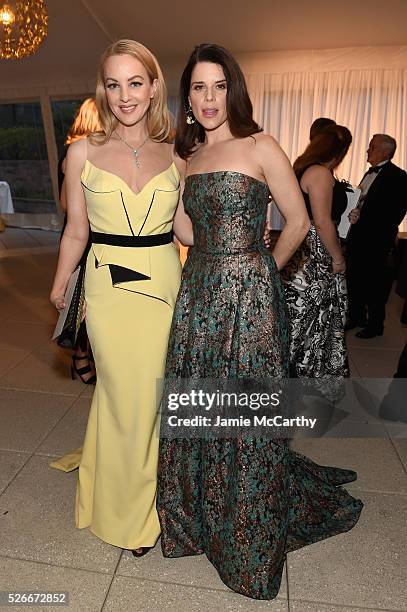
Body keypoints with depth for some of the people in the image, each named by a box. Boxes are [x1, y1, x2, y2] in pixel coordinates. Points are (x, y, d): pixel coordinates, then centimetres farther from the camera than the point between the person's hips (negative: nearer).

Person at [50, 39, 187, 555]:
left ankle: (144, 498, 42)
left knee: (151, 391, 11)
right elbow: (76, 231, 7)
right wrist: (59, 288, 12)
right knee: (126, 394, 6)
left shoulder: (174, 155, 6)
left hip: (163, 282, 2)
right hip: (109, 287, -1)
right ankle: (126, 510, 35)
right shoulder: (82, 153, 2)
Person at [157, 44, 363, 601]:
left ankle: (249, 542, 31)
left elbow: (298, 222, 1)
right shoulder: (187, 156, 14)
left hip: (249, 296, -5)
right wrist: (209, 275, 11)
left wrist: (260, 273, 6)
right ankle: (200, 519, 38)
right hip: (198, 294, 6)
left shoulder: (260, 147, -3)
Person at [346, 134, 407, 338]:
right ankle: (357, 317, 30)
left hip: (376, 240, -8)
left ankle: (375, 324, 16)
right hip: (357, 237, 8)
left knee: (374, 283, 2)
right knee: (355, 279, 14)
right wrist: (355, 211, -3)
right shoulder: (371, 173, 16)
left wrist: (361, 218, -20)